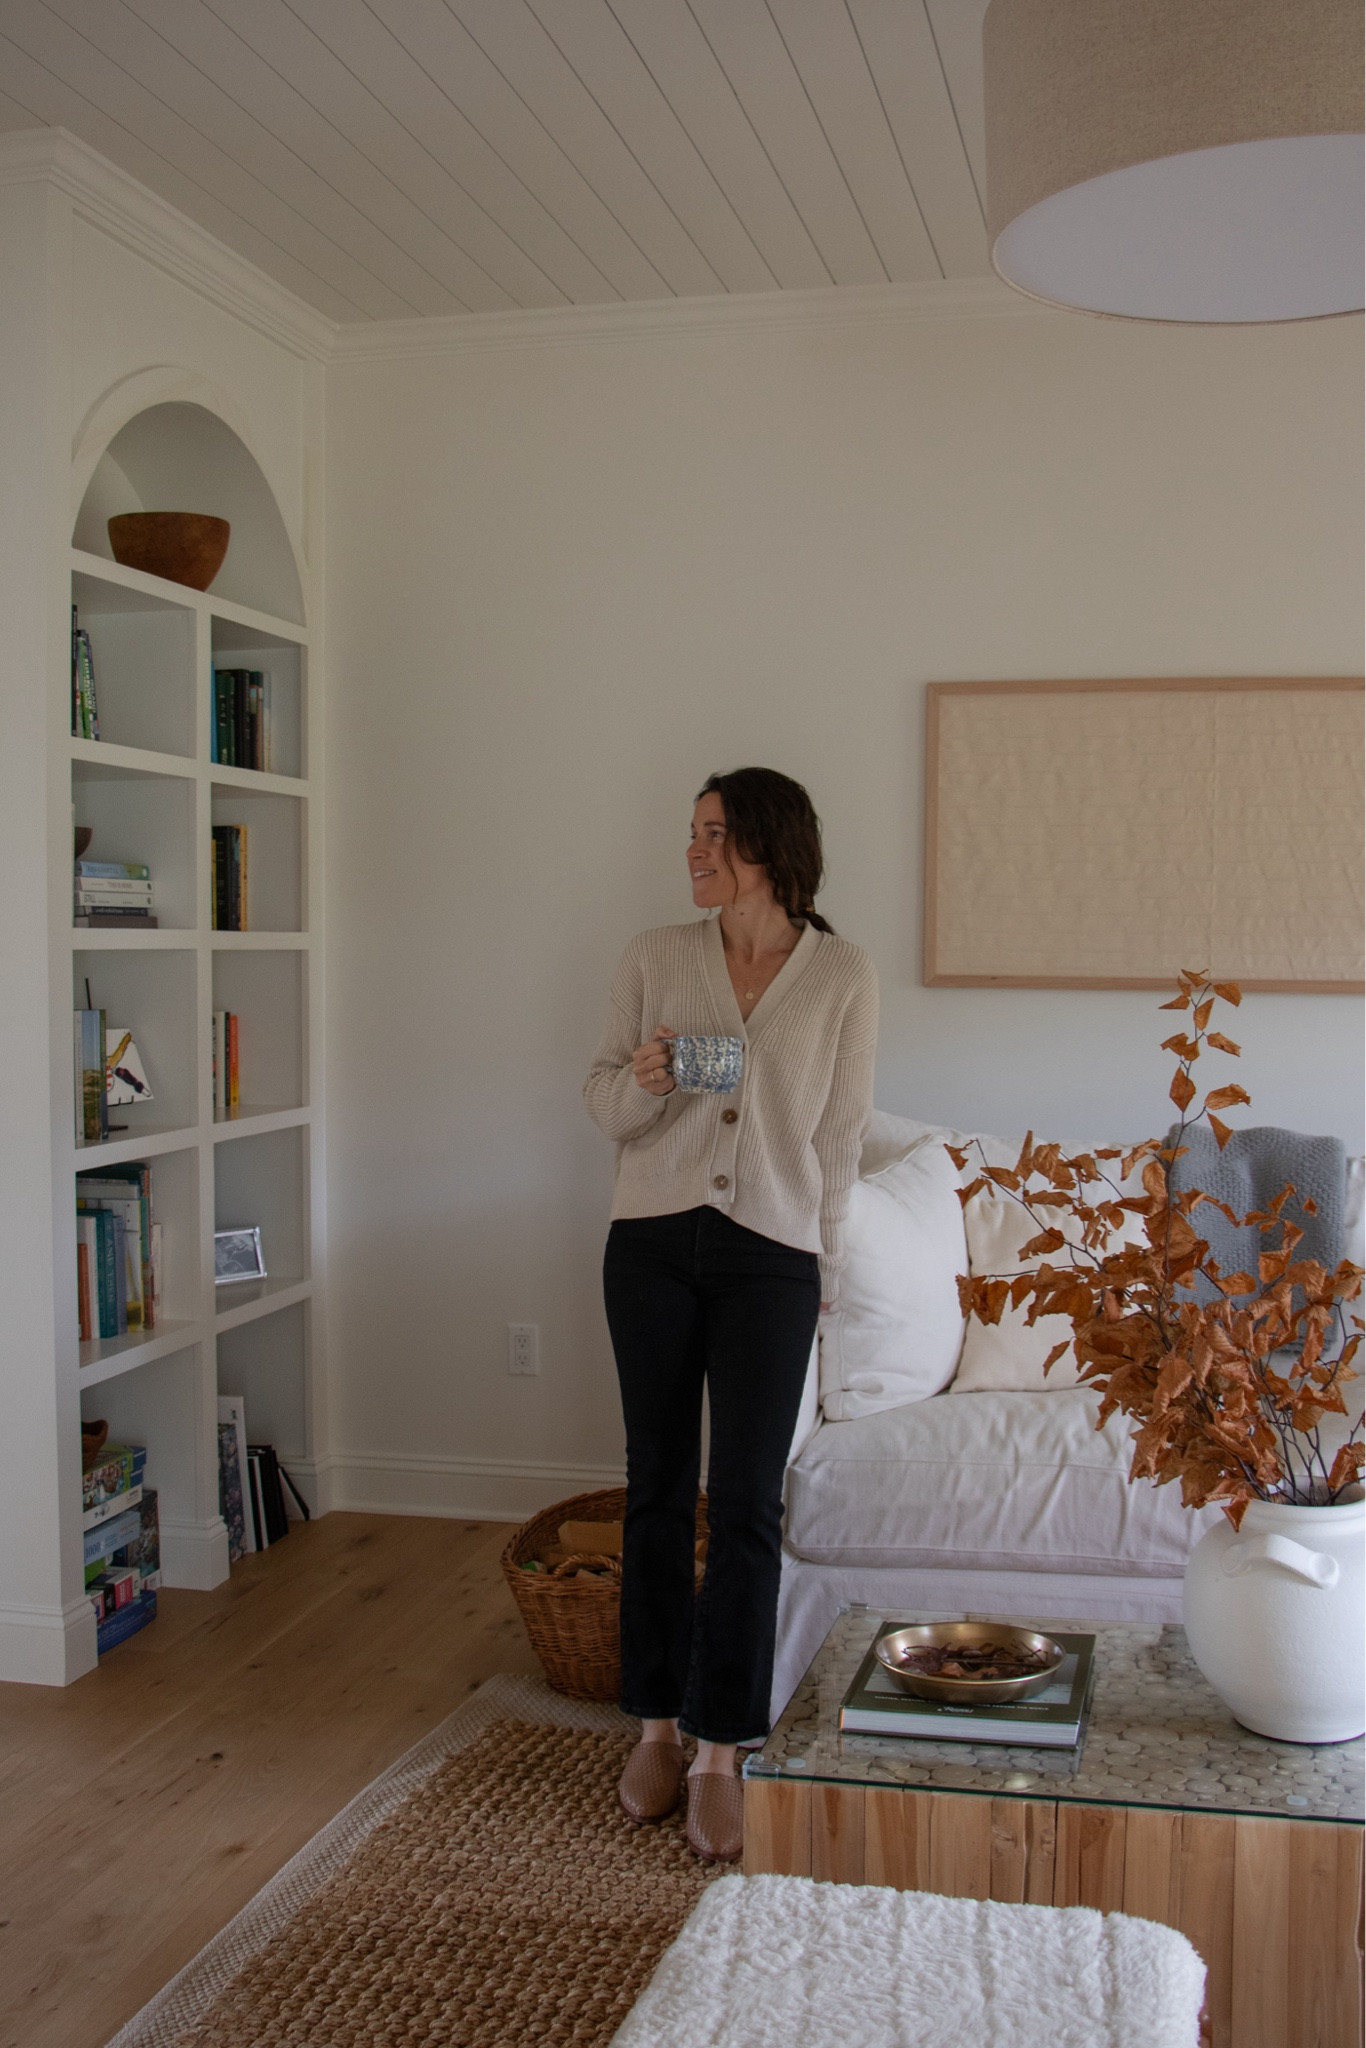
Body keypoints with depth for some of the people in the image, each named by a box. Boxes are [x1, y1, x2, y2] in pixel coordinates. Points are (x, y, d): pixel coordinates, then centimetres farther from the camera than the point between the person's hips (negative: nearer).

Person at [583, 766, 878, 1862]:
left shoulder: (842, 974, -2)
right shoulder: (656, 957, 2)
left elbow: (841, 1133, 4)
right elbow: (603, 1100, 7)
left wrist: (826, 1265, 7)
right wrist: (641, 1081, -15)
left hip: (769, 1256, -2)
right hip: (654, 1243, 2)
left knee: (746, 1504, -2)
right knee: (658, 1486, 9)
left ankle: (719, 1752, 9)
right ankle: (658, 1721, 24)